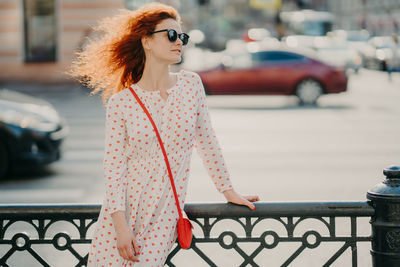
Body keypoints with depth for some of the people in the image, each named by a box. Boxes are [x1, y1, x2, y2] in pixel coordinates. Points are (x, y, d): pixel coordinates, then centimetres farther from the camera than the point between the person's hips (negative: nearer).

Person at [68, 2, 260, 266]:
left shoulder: (191, 84, 2)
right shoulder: (120, 102, -4)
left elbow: (206, 139, 12)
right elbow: (113, 166, -6)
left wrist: (228, 190, 16)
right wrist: (121, 223, -13)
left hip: (164, 215, 1)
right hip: (122, 210, -1)